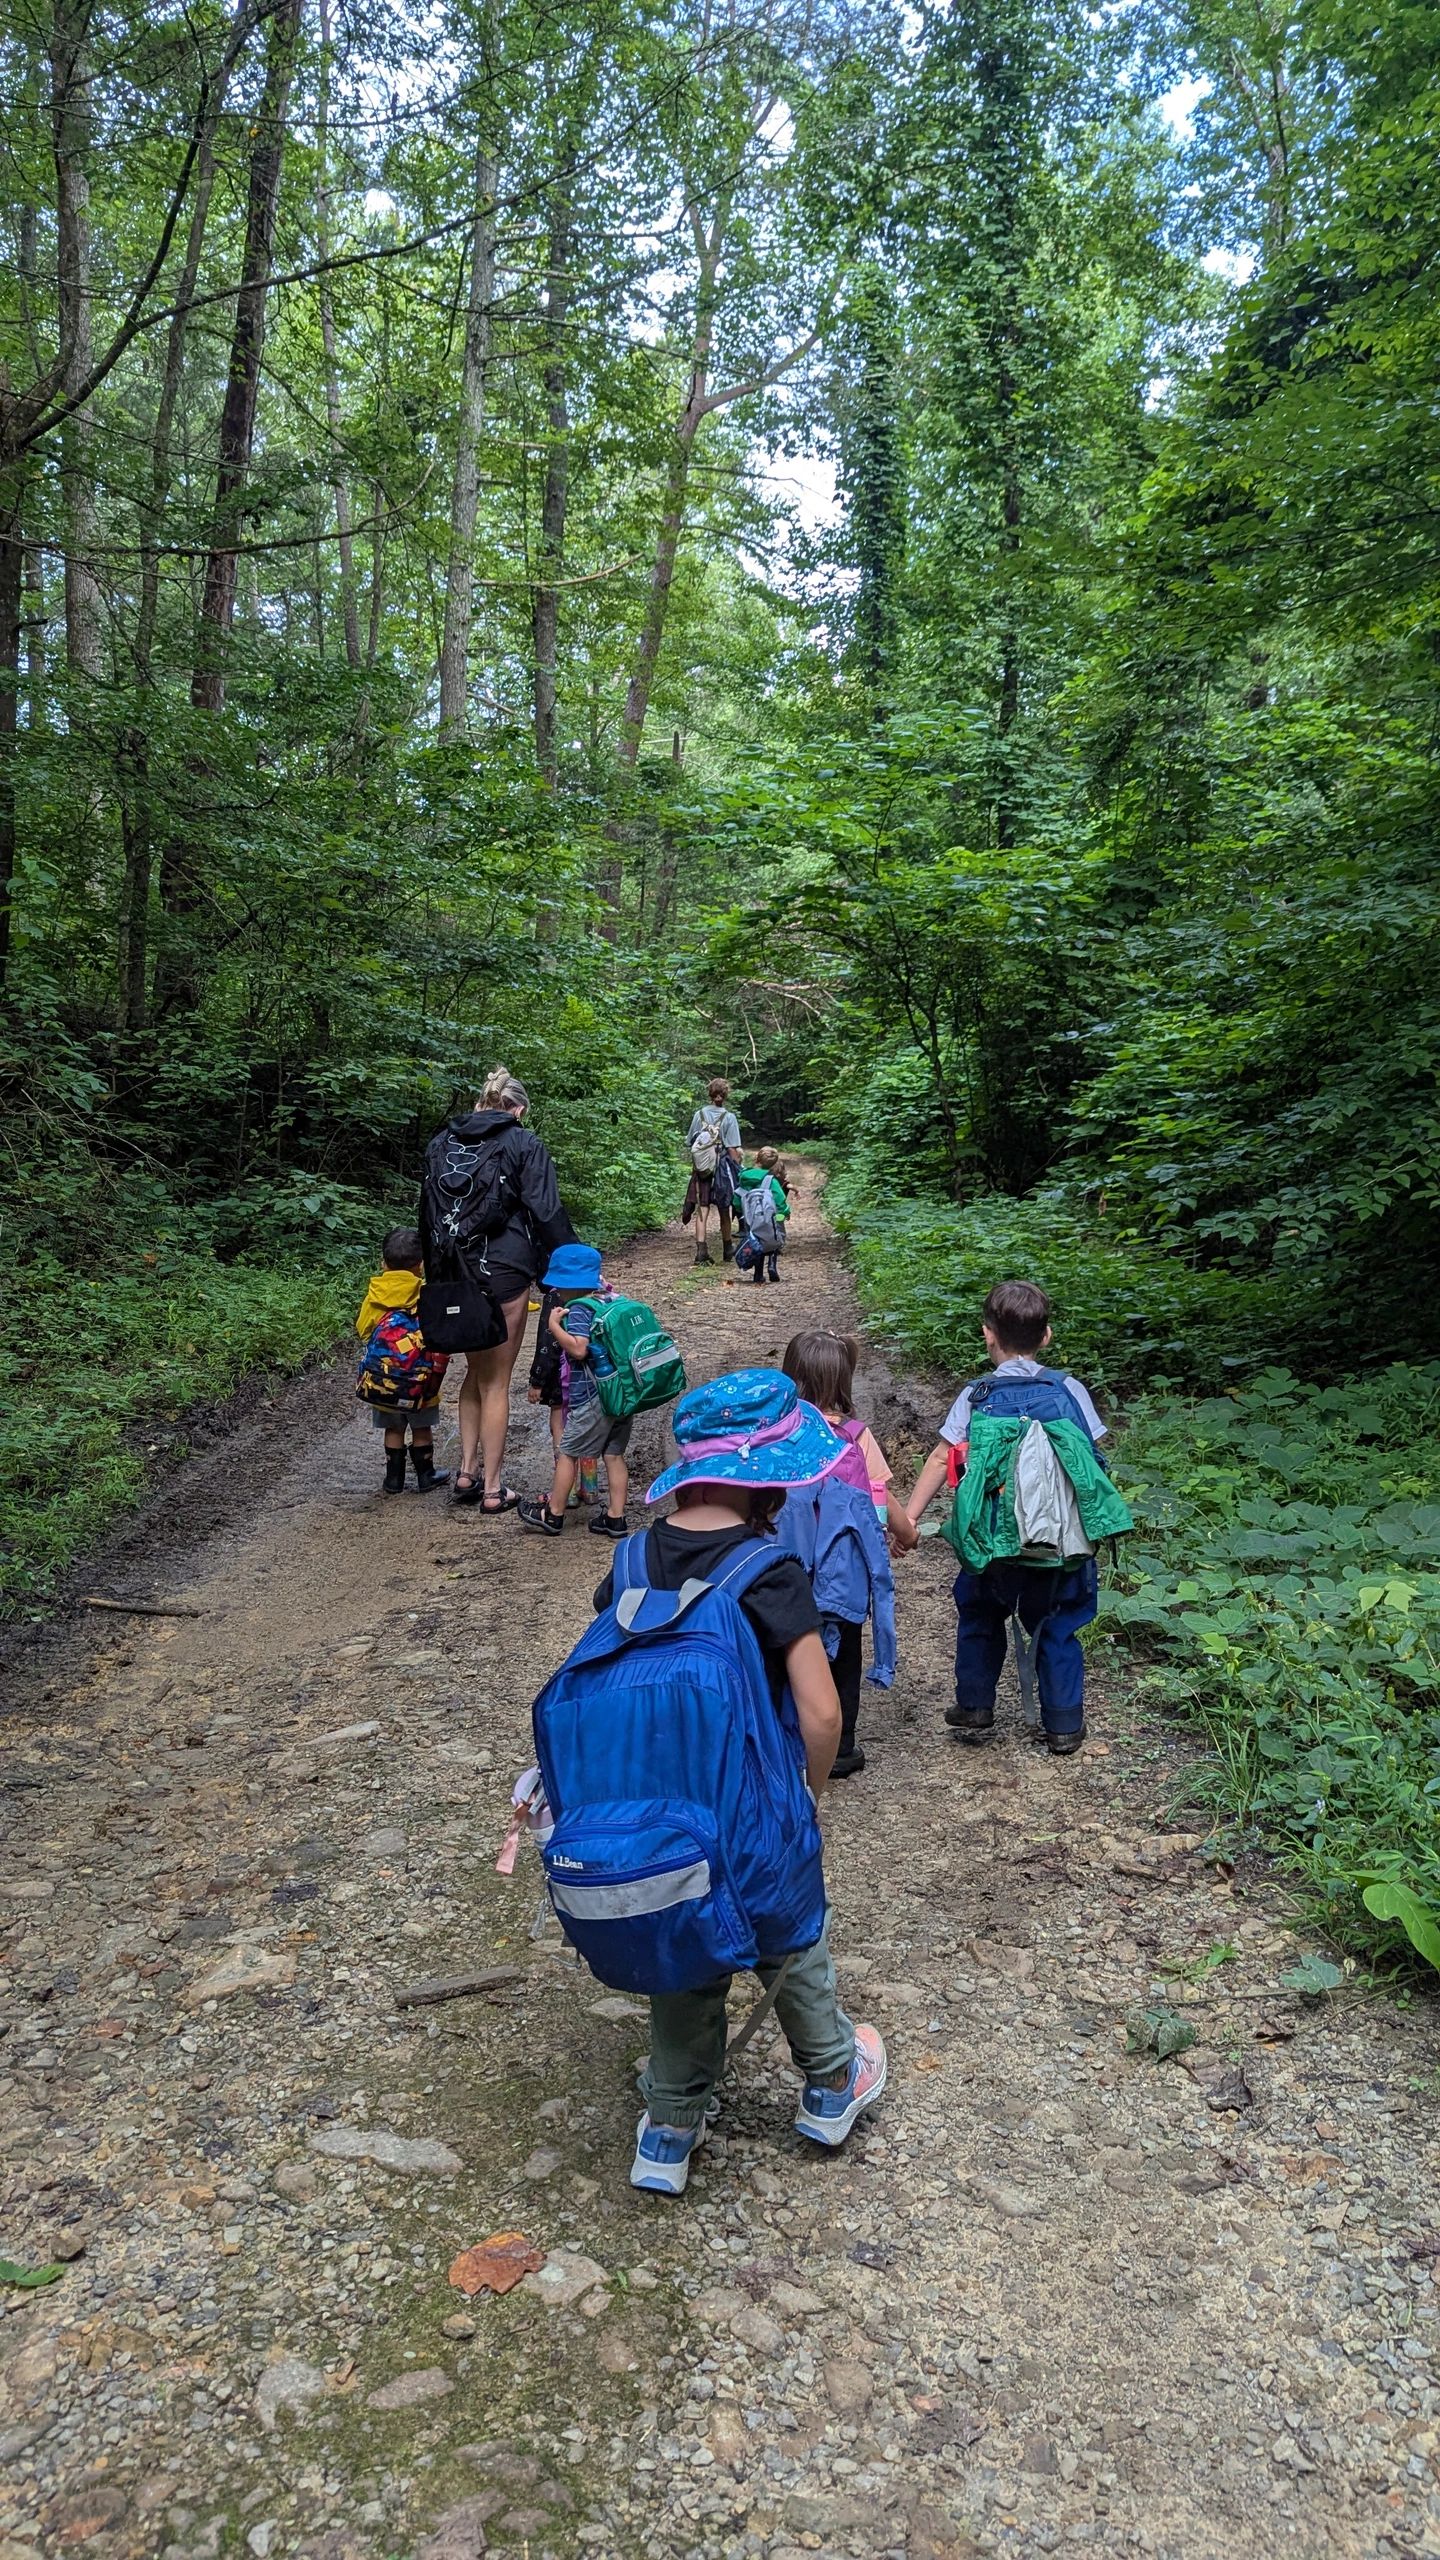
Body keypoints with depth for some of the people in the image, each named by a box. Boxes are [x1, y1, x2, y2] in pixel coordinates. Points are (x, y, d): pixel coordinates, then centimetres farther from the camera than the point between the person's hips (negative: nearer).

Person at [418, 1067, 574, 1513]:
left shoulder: (442, 1142, 11)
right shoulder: (523, 1144, -4)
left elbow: (427, 1213, 15)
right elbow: (548, 1214, -10)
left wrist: (436, 1274, 21)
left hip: (453, 1274, 5)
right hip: (503, 1273, -4)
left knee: (476, 1371, 22)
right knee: (496, 1382, 5)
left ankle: (467, 1471, 19)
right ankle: (492, 1488, 11)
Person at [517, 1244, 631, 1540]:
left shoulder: (577, 1309, -12)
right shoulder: (614, 1301, 10)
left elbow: (578, 1349, -23)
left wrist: (554, 1325, -14)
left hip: (592, 1398, -7)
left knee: (567, 1453, 6)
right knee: (614, 1455, 11)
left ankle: (553, 1515, 16)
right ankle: (615, 1518, 12)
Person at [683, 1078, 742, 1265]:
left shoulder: (699, 1115, 0)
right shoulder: (729, 1117, -9)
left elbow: (690, 1143, 5)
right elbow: (732, 1149, -10)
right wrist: (738, 1170, -3)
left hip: (701, 1169, 2)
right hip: (722, 1168, -2)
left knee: (702, 1211, 2)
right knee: (724, 1212, 13)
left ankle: (701, 1250, -9)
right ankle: (728, 1251, 27)